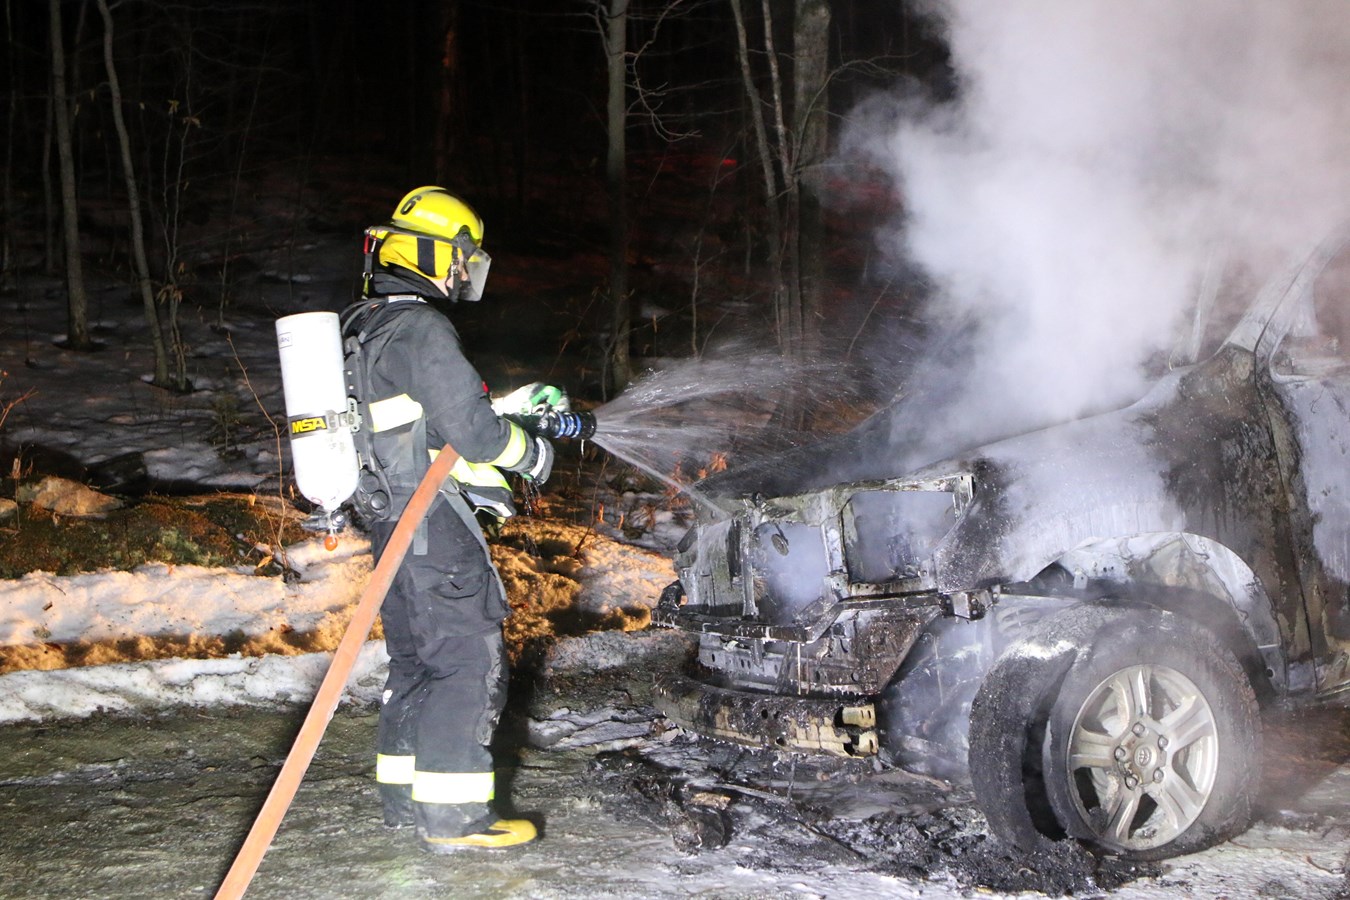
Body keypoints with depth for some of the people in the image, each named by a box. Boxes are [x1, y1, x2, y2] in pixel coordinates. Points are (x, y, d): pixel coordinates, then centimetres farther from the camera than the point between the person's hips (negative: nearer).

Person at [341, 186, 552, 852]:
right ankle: (451, 816, -1)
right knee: (468, 664, -5)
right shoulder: (419, 329, -17)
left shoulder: (364, 327, 16)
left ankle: (404, 795, 25)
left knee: (416, 659, 17)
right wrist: (531, 455, -3)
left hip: (394, 520, 10)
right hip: (434, 524, -10)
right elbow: (472, 427, -21)